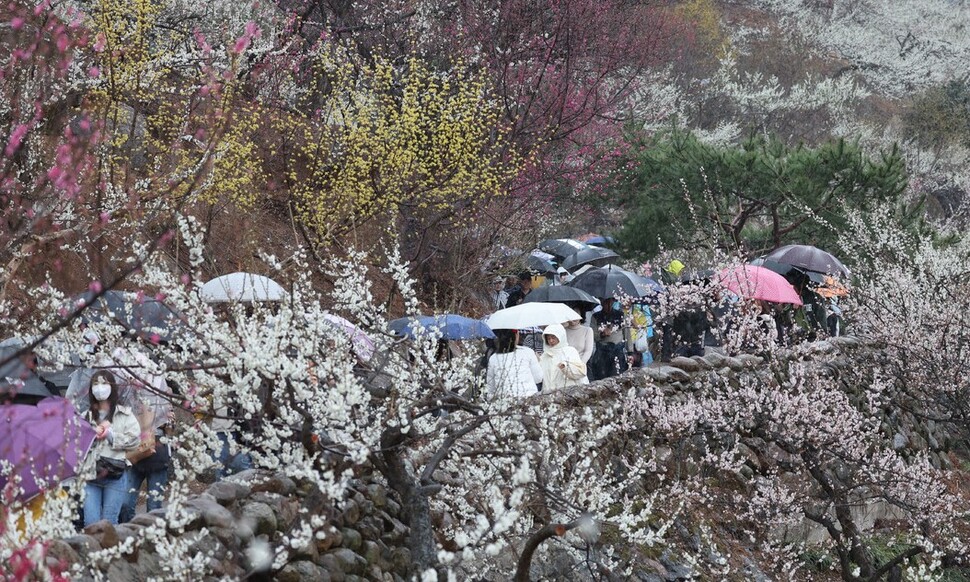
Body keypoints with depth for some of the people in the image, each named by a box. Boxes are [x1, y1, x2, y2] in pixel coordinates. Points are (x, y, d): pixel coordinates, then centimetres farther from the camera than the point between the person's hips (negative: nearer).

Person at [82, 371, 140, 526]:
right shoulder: (86, 415, 11)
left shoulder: (124, 414, 7)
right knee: (90, 522, -5)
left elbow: (134, 439, -4)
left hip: (115, 474, -1)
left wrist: (110, 434, -6)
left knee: (108, 523, 0)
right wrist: (94, 434, -11)